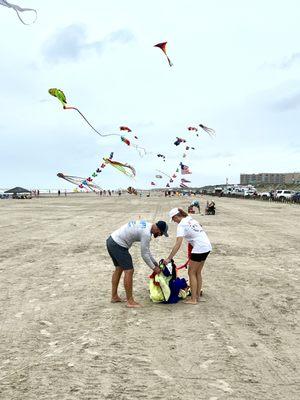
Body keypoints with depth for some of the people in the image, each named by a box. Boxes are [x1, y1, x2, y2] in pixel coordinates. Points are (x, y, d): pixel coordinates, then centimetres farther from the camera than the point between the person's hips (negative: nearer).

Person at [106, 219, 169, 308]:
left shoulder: (146, 225, 11)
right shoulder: (146, 234, -19)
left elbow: (146, 249, 20)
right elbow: (144, 254, -12)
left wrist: (155, 262, 21)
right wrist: (154, 268, 1)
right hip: (118, 245, -11)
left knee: (119, 268, 21)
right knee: (129, 271, -6)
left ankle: (114, 297, 31)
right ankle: (130, 301, 1)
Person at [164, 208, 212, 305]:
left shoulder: (181, 225, -12)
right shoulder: (191, 219, 13)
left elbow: (178, 244, -20)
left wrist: (168, 259, -21)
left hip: (199, 248, -9)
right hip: (207, 246, 9)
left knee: (191, 273, 3)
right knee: (198, 272, 18)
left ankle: (193, 299, 6)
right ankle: (197, 296, 26)